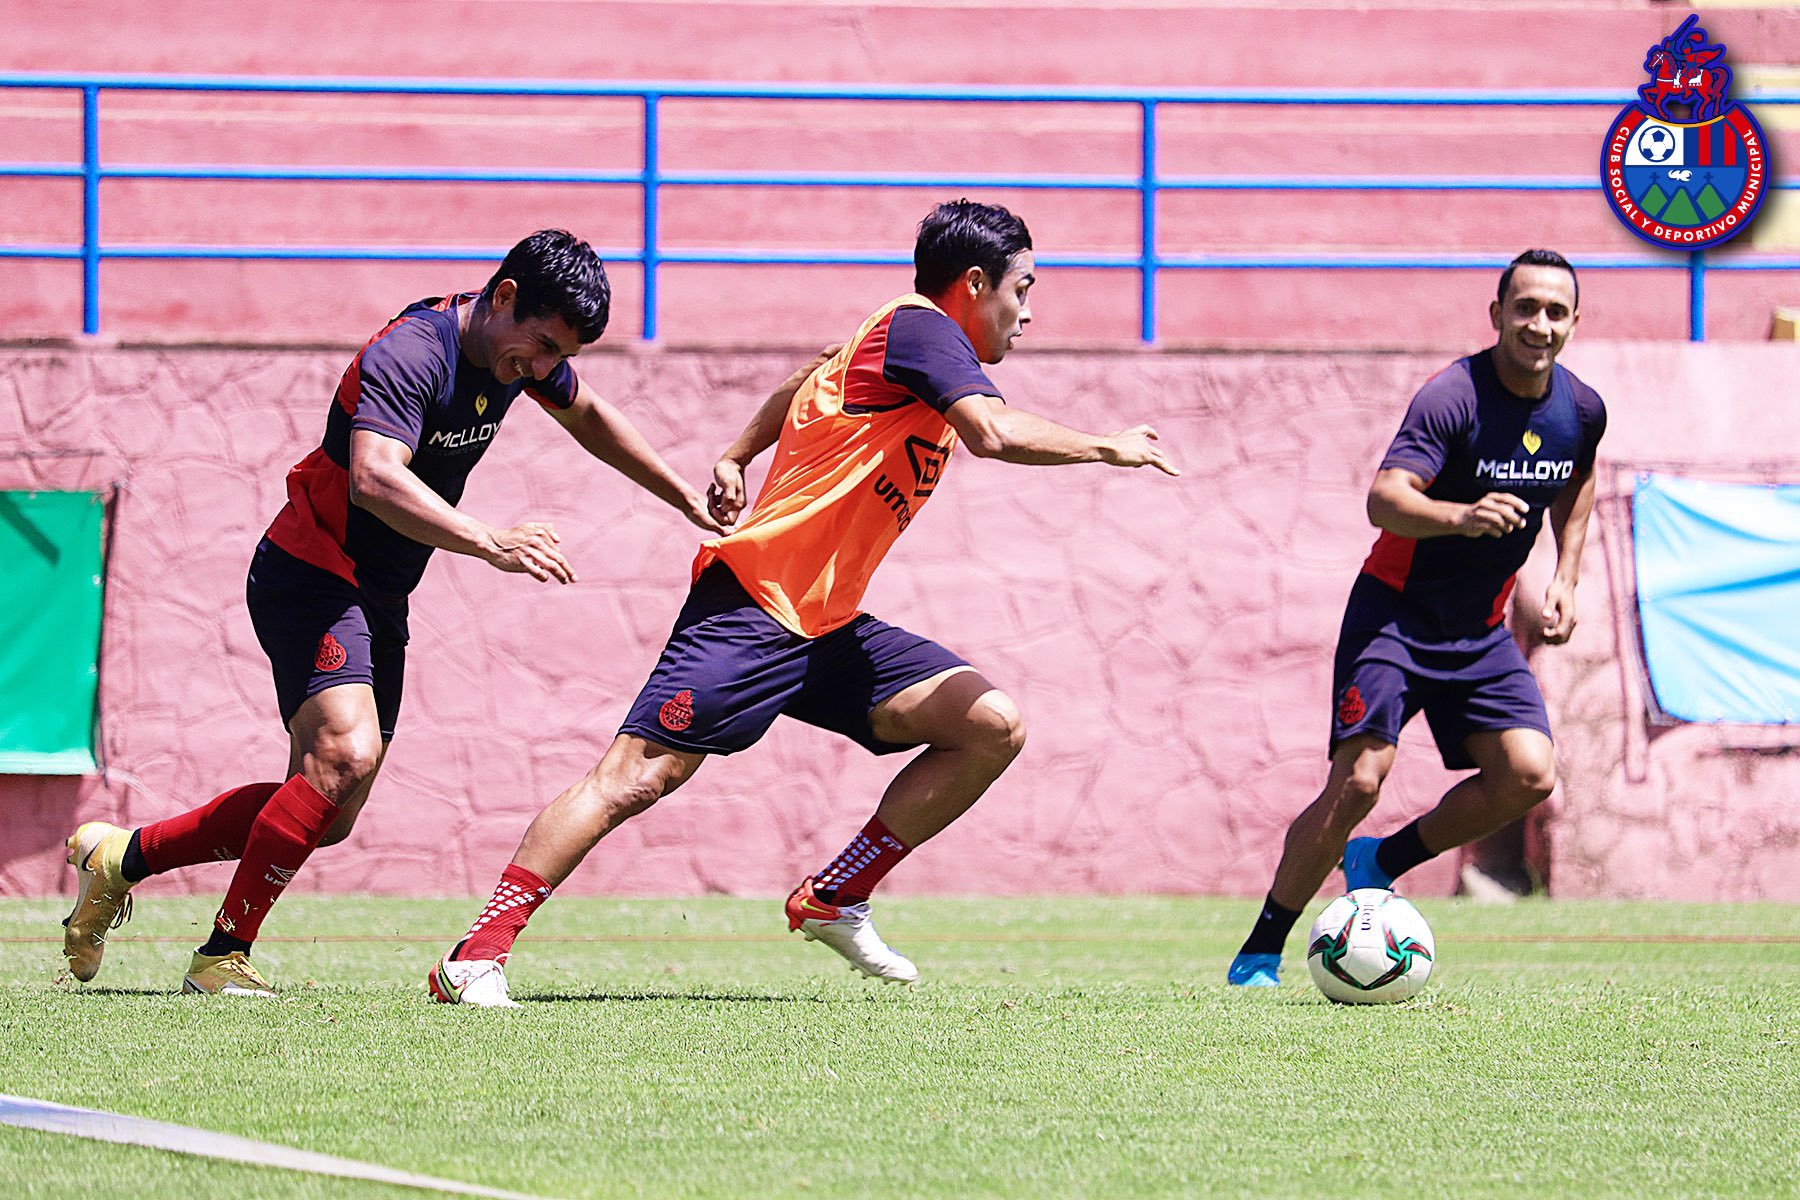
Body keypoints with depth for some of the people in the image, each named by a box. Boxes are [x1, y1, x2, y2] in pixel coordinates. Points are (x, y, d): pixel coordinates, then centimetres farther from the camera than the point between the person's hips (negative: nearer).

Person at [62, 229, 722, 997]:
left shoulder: (525, 351, 1)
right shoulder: (412, 353, -26)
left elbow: (588, 417, 24)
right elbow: (375, 477, -42)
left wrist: (686, 498, 27)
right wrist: (491, 544, -49)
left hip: (379, 600, 9)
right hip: (311, 578, -9)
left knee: (330, 813, 8)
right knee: (347, 752, -29)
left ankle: (122, 856, 25)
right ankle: (222, 957, -18)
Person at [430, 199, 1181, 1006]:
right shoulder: (918, 329, -10)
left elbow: (807, 385, 36)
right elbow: (995, 432, -26)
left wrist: (737, 458, 35)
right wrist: (1110, 448, -15)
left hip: (829, 632, 9)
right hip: (750, 607, -9)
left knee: (993, 729, -1)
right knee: (636, 777, -17)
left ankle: (835, 901, 4)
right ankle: (476, 955, -15)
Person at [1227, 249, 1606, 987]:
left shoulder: (1581, 410, -1)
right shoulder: (1454, 397, -21)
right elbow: (1384, 499, -35)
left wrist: (1566, 577, 13)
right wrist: (1460, 517, -54)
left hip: (1480, 629, 6)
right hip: (1395, 613, -6)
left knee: (1529, 775, -12)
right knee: (1358, 780, -18)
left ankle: (1381, 862, 10)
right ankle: (1260, 952, -5)